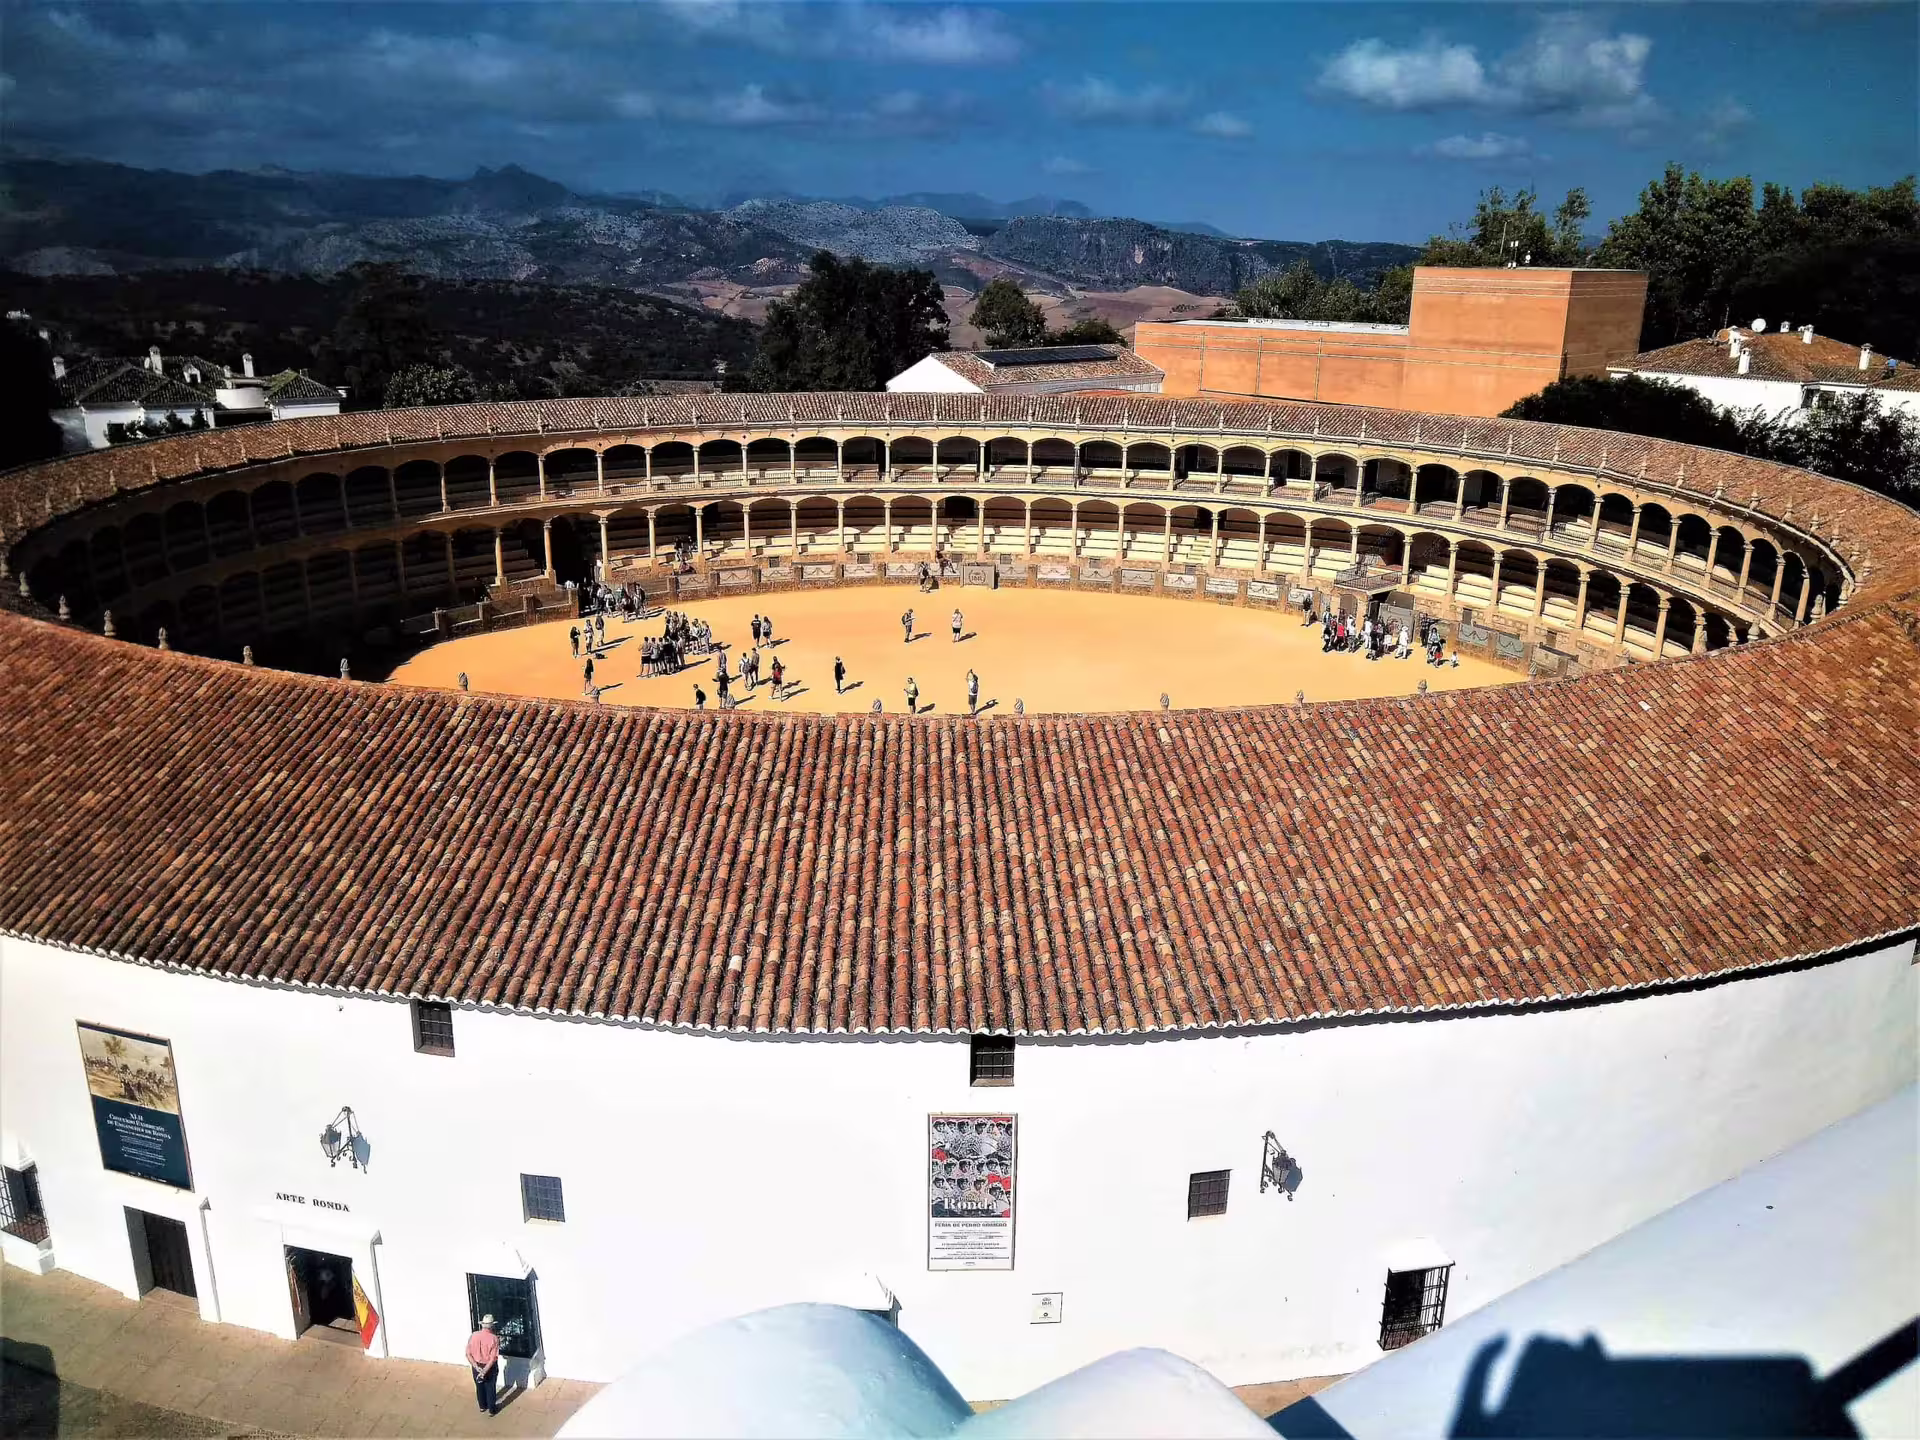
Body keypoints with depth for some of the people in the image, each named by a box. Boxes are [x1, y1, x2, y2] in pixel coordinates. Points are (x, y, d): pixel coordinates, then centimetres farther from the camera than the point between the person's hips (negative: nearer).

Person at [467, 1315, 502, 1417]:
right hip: (490, 1367, -3)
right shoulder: (494, 1338, -22)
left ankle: (482, 1406, 43)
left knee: (479, 1387, 24)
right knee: (490, 1388, 16)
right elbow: (493, 1358, -25)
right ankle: (492, 1410, 29)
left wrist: (476, 1367, -15)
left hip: (477, 1366, 3)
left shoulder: (473, 1335, -13)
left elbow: (468, 1354, -13)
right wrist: (485, 1371, -23)